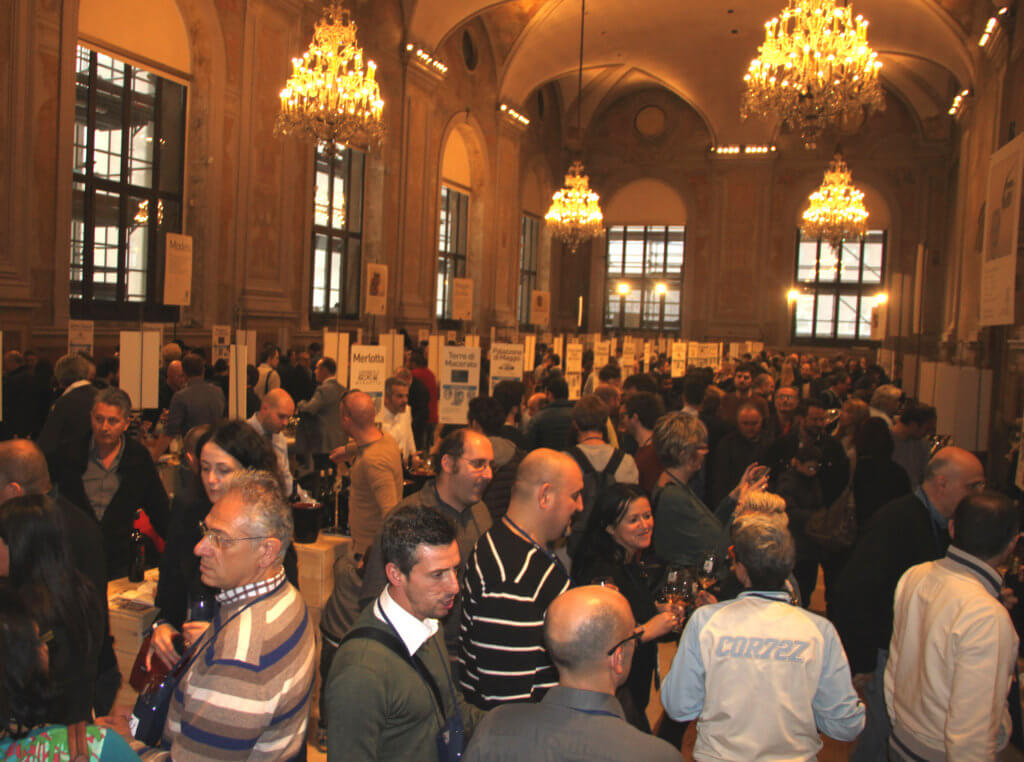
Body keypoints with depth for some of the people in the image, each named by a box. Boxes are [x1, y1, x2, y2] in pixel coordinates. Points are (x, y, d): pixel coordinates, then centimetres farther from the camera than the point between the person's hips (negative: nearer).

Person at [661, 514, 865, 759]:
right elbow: (846, 727, -7)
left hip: (718, 755, 0)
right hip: (796, 755, 1)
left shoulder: (704, 621, -14)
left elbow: (678, 708, -6)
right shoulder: (820, 629, -13)